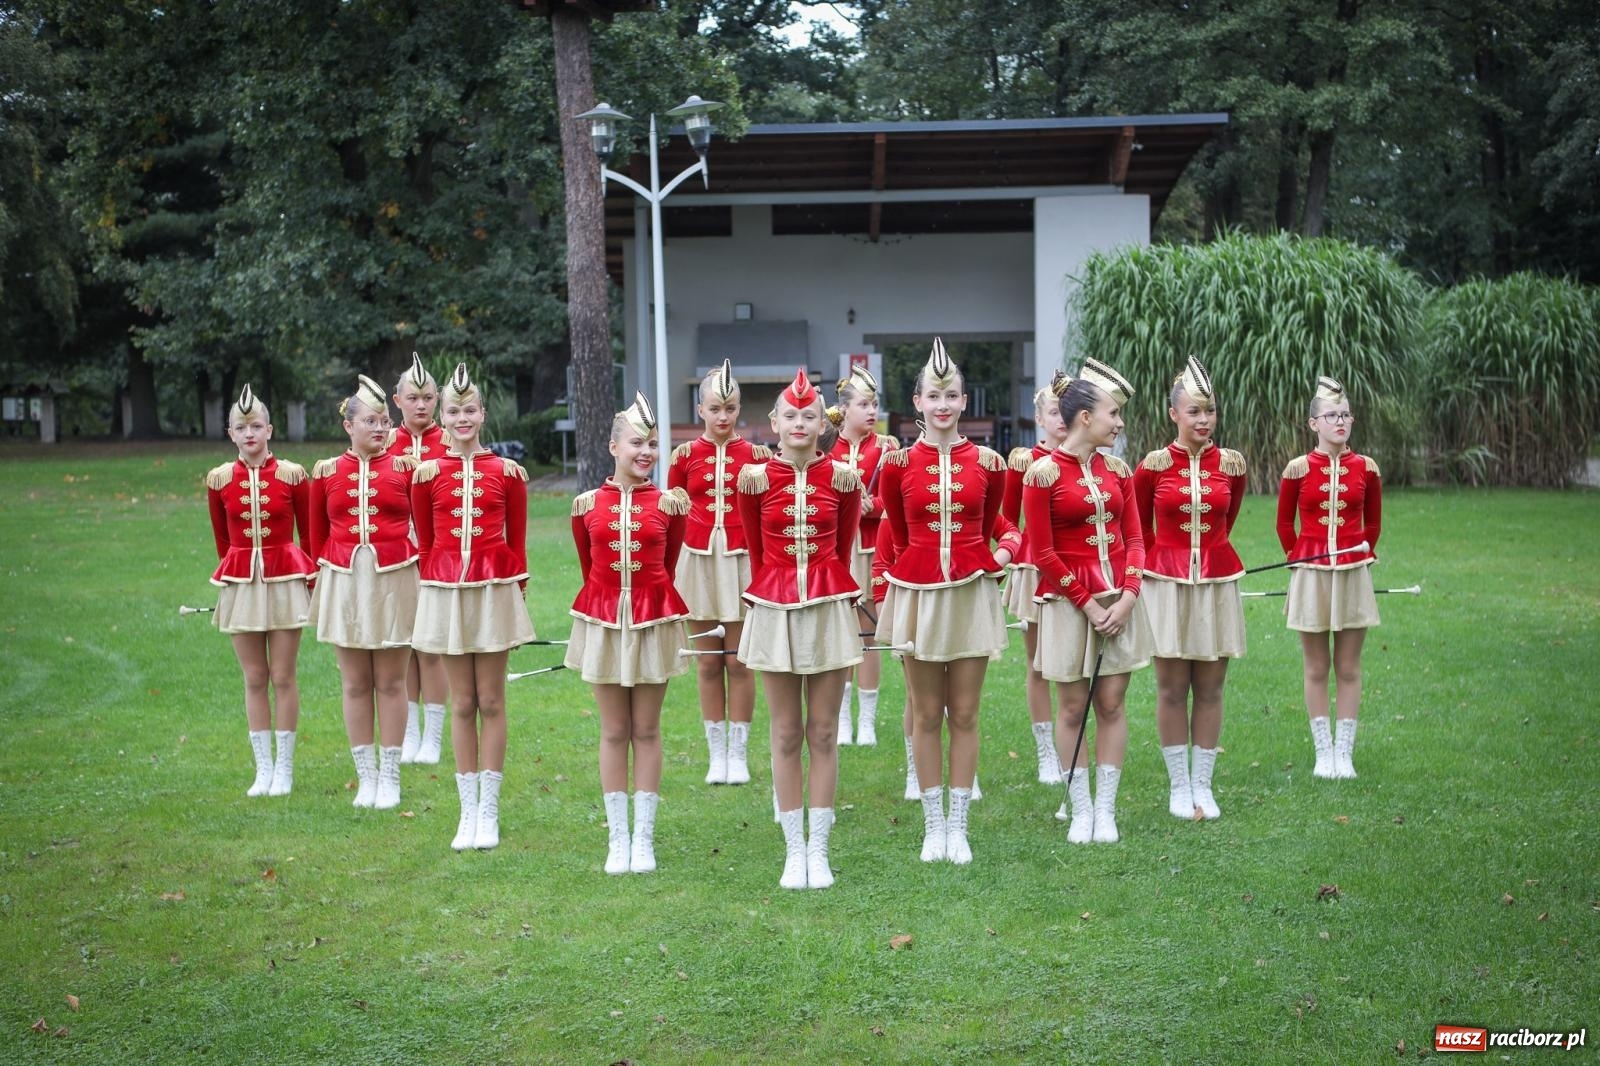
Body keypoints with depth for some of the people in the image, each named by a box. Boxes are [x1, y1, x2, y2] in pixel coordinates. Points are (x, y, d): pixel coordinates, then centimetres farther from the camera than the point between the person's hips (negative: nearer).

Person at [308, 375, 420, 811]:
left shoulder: (405, 467, -2)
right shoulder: (327, 472, 3)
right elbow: (318, 532, 12)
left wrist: (420, 565, 4)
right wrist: (323, 568, 13)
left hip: (393, 579, -2)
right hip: (344, 579, 2)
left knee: (390, 682, 4)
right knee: (355, 684, 7)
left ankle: (389, 775, 12)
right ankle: (365, 775, 16)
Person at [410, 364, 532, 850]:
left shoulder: (507, 472, 0)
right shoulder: (427, 473, 1)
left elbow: (516, 541, 7)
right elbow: (425, 541, 10)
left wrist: (517, 587, 7)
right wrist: (431, 581, 11)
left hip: (494, 589, -1)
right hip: (445, 590, 1)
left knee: (491, 701, 3)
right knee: (462, 703, 6)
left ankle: (489, 812, 11)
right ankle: (468, 811, 13)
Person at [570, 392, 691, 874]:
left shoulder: (669, 503, -3)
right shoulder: (587, 505, -2)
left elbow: (667, 566, 7)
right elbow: (589, 567, 9)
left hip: (653, 621, 0)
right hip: (602, 621, 1)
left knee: (646, 730, 6)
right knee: (614, 732, 7)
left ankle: (644, 838, 13)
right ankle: (618, 838, 14)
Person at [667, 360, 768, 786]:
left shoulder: (754, 454, 2)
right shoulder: (686, 455, 4)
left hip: (741, 560, -1)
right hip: (699, 559, 1)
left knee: (739, 660, 0)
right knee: (708, 661, 5)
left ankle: (739, 753, 10)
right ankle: (716, 754, 14)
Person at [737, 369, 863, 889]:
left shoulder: (842, 477, -1)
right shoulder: (755, 478, -2)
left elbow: (843, 549, 10)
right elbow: (755, 550, 9)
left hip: (829, 608, 0)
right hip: (775, 609, 0)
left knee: (824, 734, 5)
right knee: (787, 735, 5)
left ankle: (819, 850, 12)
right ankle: (794, 850, 12)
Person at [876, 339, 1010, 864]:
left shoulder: (987, 462, 0)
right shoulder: (898, 463, -2)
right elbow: (899, 530, 10)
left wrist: (1001, 553, 3)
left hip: (971, 592, 1)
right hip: (917, 592, 0)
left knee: (964, 715, 5)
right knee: (927, 714, 6)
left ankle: (958, 826, 13)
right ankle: (933, 825, 15)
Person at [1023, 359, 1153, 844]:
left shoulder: (1117, 470, 6)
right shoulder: (1044, 472, -9)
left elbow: (1133, 539, 7)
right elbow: (1042, 553, -9)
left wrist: (1127, 596, -8)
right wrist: (1088, 604, -11)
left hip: (1119, 602, 4)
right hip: (1069, 604, -4)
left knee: (1112, 705, 6)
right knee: (1072, 709, 3)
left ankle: (1106, 809, 14)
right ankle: (1080, 810, 14)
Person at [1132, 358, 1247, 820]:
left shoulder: (1231, 464, 1)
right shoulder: (1152, 466, -5)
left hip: (1217, 583, 2)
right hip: (1166, 584, -2)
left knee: (1210, 689, 6)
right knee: (1172, 689, 3)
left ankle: (1203, 785, 15)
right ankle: (1179, 786, 13)